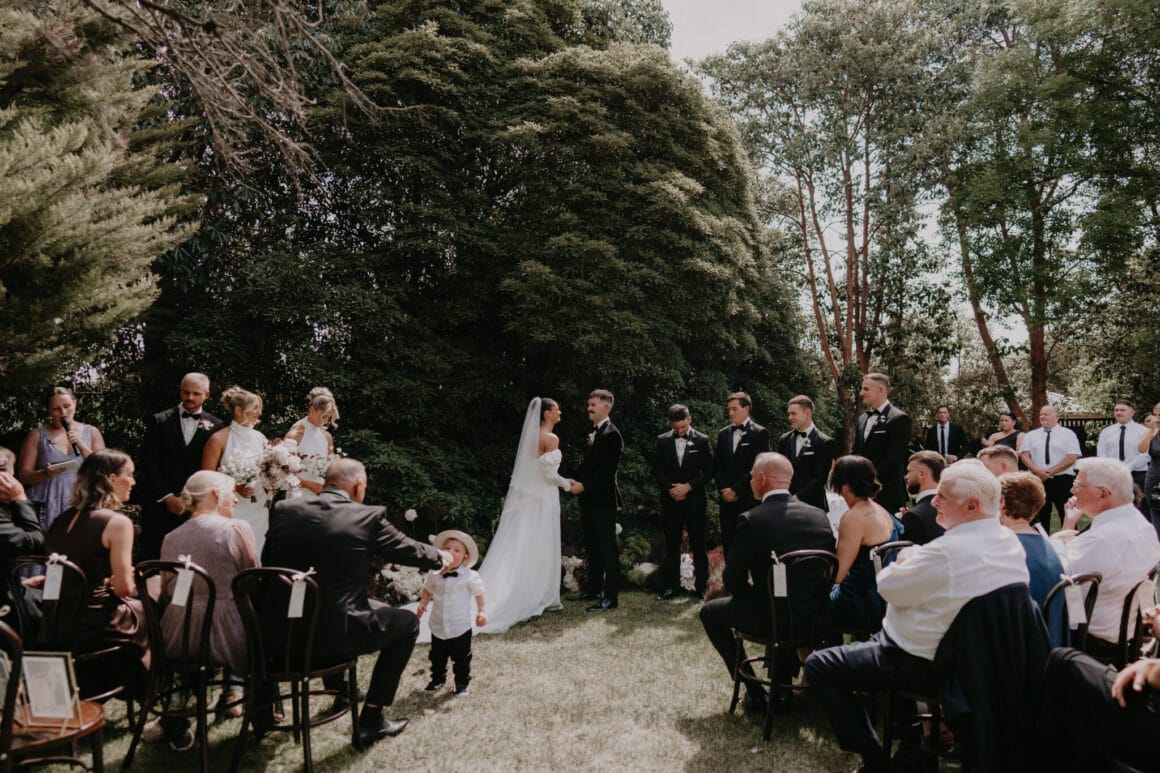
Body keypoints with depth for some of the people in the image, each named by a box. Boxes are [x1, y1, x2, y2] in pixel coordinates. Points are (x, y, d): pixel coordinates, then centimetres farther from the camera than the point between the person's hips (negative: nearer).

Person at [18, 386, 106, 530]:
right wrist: (44, 473, -15)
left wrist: (81, 445, -7)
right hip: (48, 507, 0)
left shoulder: (91, 432, 9)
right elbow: (23, 476, 5)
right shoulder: (38, 435, 7)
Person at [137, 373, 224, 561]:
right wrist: (167, 497, -6)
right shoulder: (159, 421, 5)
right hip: (159, 504, 1)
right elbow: (148, 462, 1)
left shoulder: (215, 426, 4)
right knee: (151, 557, 2)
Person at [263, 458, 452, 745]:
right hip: (335, 635, -5)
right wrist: (441, 558, 26)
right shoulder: (368, 517, -8)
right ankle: (371, 718, 18)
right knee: (407, 622, 19)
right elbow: (411, 551, 5)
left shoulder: (283, 510, 1)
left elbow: (267, 564, 14)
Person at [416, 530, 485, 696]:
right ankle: (437, 679, 38)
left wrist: (482, 612, -15)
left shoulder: (470, 577, -13)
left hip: (461, 627, -3)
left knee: (461, 658, 8)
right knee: (437, 657, 18)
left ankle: (463, 682, 26)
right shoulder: (434, 574, -4)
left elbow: (479, 595, -5)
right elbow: (427, 591, 12)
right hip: (438, 626, 3)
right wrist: (422, 605, -2)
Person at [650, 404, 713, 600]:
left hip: (694, 499, -1)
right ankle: (671, 585, 13)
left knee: (698, 544, 2)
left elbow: (708, 471, -1)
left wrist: (688, 486, -10)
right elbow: (657, 470, 5)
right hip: (670, 500, 2)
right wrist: (671, 488, -8)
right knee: (671, 544, 6)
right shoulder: (662, 441, 5)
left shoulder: (702, 440, 0)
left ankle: (700, 585, 10)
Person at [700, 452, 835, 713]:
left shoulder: (751, 520, -15)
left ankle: (754, 691, 16)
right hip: (816, 620, 6)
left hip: (773, 620, -5)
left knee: (710, 612, 19)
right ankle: (783, 688, 36)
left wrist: (749, 592, 11)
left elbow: (734, 581, -10)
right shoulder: (819, 515, 1)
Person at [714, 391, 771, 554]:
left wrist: (736, 490, -10)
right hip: (727, 499, 5)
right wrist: (724, 489, -2)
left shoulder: (760, 433, -3)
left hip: (749, 498, -5)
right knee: (728, 545, 6)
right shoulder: (723, 434, 14)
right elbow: (717, 466, 14)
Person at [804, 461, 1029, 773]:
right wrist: (917, 561, 1)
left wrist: (904, 561, 0)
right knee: (878, 640, 35)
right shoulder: (1011, 543, -2)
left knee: (818, 666, -1)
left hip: (928, 666, -9)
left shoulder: (947, 551, -32)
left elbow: (888, 587, -18)